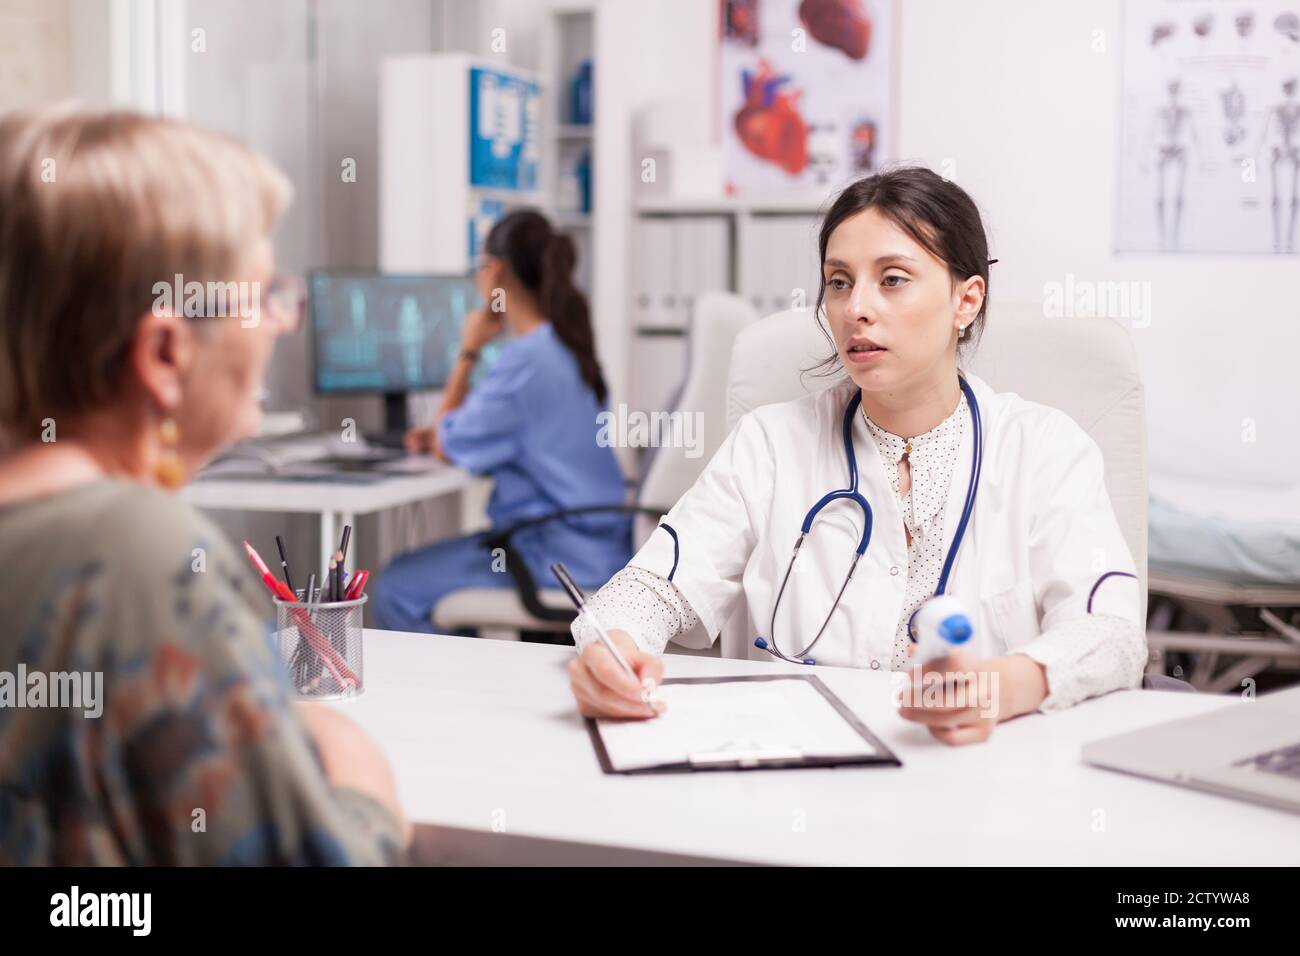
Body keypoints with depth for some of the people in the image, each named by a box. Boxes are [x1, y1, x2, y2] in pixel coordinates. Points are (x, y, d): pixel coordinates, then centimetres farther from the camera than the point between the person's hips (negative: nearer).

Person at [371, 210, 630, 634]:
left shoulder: (525, 360, -20)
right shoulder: (564, 345, 10)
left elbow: (449, 447, -10)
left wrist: (468, 350, -3)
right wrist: (440, 435, 11)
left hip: (558, 559, -10)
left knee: (394, 591, -10)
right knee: (405, 571, 19)